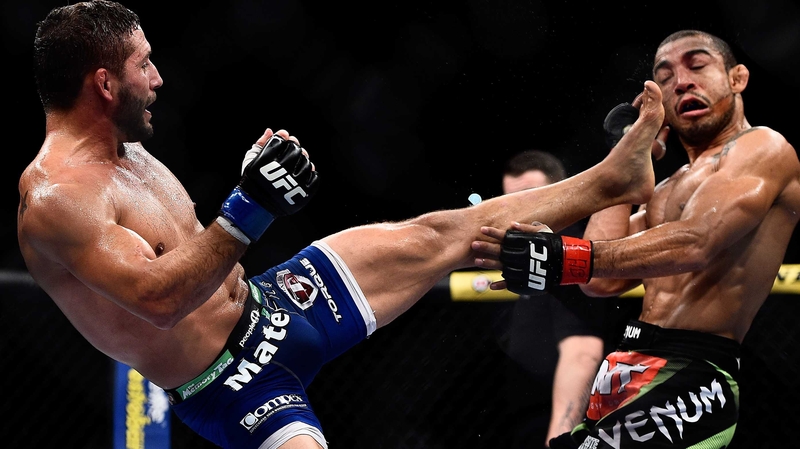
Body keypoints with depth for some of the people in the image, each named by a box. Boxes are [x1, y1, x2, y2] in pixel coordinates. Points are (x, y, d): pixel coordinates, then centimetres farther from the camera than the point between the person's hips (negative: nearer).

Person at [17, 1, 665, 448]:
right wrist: (249, 209, -37)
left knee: (431, 237, 8)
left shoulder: (125, 150, 7)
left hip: (264, 300, 9)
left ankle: (611, 179, 15)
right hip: (227, 383, -9)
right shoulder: (57, 198, -25)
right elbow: (157, 298, -35)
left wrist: (253, 191, 8)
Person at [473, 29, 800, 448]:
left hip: (690, 378, -9)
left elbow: (695, 244, -21)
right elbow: (602, 280, 12)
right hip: (626, 371, 9)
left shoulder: (764, 148, -3)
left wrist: (567, 257, -34)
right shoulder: (667, 191, 25)